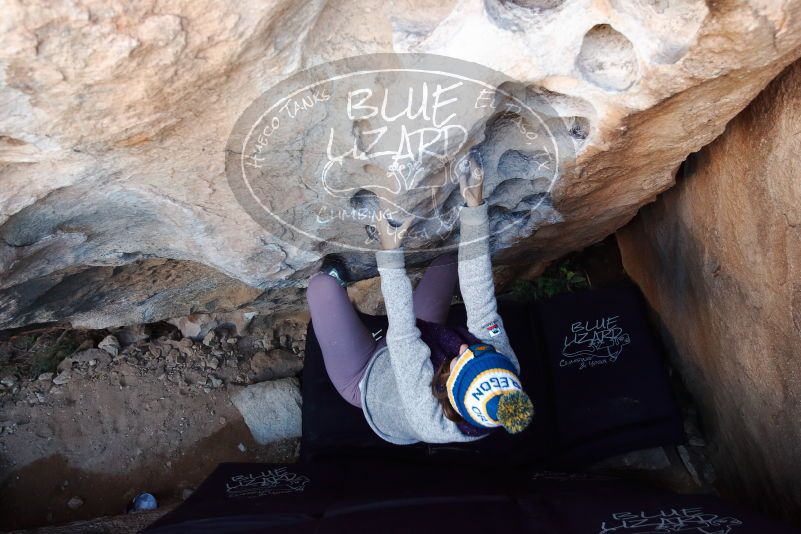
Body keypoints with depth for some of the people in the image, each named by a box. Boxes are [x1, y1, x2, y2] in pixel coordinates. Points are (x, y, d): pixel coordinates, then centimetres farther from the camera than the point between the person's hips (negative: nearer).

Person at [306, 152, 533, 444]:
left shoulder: (427, 418, -47)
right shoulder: (507, 368, -36)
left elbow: (401, 333, -40)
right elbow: (482, 301, -34)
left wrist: (390, 253, -32)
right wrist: (475, 207, -37)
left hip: (364, 381, -4)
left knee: (322, 286, -13)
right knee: (446, 263, 0)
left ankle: (338, 276, 25)